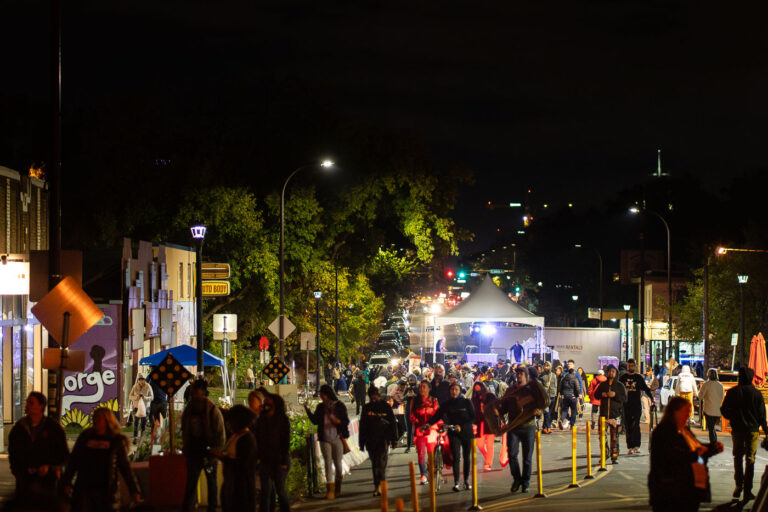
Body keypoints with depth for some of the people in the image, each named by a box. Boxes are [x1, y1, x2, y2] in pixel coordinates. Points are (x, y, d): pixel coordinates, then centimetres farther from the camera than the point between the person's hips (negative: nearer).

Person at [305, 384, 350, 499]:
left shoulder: (339, 406, -3)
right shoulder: (321, 407, 5)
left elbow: (346, 422, 0)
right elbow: (315, 421, 9)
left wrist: (337, 421, -19)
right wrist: (308, 410, -1)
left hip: (337, 439, -1)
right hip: (325, 440, 1)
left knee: (338, 464, 7)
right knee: (328, 463, -4)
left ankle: (337, 488, 24)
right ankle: (330, 490, -8)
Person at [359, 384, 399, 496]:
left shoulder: (386, 406, 2)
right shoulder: (366, 408, 10)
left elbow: (392, 424, 4)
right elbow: (362, 425, 13)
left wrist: (394, 439, 1)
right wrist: (361, 442, 10)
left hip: (383, 440, -4)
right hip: (370, 440, 4)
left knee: (381, 463, -14)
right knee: (374, 464, 9)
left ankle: (379, 486, -20)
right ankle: (378, 485, 19)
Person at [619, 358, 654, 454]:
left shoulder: (639, 377, 8)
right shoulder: (623, 378, 11)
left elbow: (646, 388, 8)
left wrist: (652, 398, -2)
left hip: (637, 404, -2)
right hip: (626, 405, 2)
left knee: (635, 425, -13)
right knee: (627, 427, 3)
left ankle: (636, 446, -15)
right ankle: (630, 447, 8)